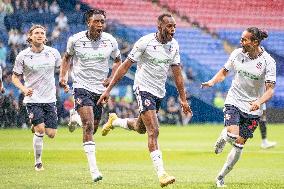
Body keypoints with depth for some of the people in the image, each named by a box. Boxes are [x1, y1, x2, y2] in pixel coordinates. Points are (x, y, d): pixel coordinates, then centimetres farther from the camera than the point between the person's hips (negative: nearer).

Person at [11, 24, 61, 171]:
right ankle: (37, 162, 3)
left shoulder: (53, 53, 1)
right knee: (40, 130, -16)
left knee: (51, 134, -2)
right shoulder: (22, 56, -5)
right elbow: (15, 77, 2)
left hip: (50, 98, 3)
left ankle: (36, 127, 34)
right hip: (32, 99, -3)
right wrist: (24, 89, -15)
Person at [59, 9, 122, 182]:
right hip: (82, 87, -3)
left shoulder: (110, 41, -3)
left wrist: (111, 79, -1)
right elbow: (67, 57, 13)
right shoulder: (75, 40, -6)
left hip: (101, 89, 3)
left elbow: (118, 60, 14)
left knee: (93, 128, 11)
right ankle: (94, 169, -21)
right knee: (89, 126, -18)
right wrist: (63, 76, 1)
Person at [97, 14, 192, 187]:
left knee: (141, 128, 21)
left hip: (159, 93, 7)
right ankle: (161, 173, -19)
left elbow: (177, 73, 9)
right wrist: (108, 90, -13)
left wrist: (183, 99, 8)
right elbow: (125, 66, -12)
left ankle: (115, 121, 49)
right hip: (144, 89, -7)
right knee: (154, 131, -16)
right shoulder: (145, 42, -17)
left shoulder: (174, 45, 1)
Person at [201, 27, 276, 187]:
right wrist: (212, 82, -8)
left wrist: (259, 102, -32)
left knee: (239, 144, 1)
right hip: (234, 101, 1)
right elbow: (224, 72, 11)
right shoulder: (237, 54, -4)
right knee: (232, 134, -24)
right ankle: (223, 137, 13)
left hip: (253, 108, -1)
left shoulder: (268, 62, -12)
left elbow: (270, 89, -14)